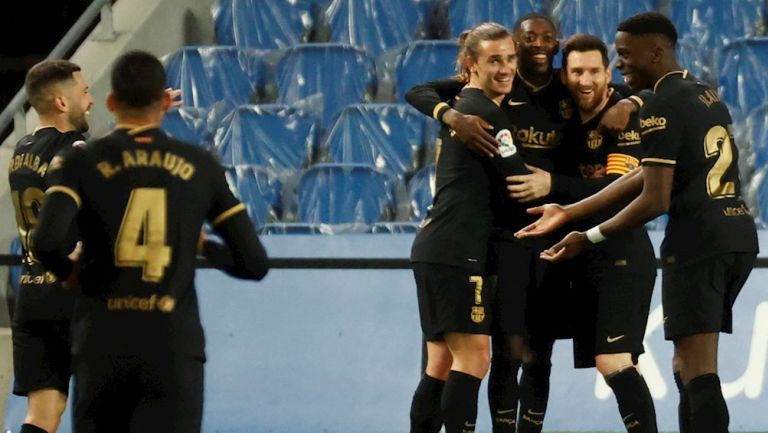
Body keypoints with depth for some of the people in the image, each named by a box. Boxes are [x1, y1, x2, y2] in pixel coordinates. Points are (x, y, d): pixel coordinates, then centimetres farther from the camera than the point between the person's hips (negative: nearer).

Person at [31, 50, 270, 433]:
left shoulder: (80, 164, 1)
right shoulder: (202, 168, 6)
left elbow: (46, 241, -17)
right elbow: (254, 264, 6)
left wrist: (68, 273, 5)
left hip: (102, 347, 1)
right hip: (173, 348, -1)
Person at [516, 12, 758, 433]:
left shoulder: (662, 107, -10)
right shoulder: (706, 95, 17)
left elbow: (654, 200, -15)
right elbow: (643, 176, 18)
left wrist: (590, 237, -3)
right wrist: (570, 212, 20)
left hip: (697, 240, -9)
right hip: (739, 235, 9)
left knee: (698, 372, -10)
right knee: (688, 364, 16)